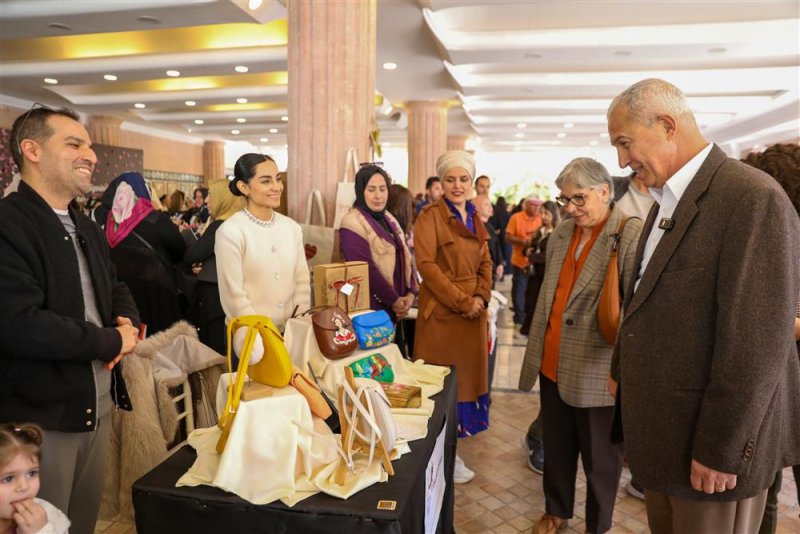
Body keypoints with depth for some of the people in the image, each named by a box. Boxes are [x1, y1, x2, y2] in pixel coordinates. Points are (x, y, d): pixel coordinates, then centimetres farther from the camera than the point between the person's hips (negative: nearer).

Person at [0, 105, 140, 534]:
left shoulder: (87, 229, 12)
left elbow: (116, 289, 20)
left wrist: (127, 322, -4)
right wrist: (113, 341, -16)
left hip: (97, 405, 8)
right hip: (38, 417, -8)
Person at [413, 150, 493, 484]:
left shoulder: (475, 218, 14)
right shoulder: (430, 216, -8)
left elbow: (485, 263, 13)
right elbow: (426, 264, -17)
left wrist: (481, 298, -5)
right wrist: (461, 302, -17)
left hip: (473, 312, 7)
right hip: (441, 312, -7)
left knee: (466, 378, 13)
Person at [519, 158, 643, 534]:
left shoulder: (633, 236, -14)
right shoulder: (559, 235, 8)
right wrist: (536, 348, 16)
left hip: (597, 371, -6)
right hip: (552, 364, 6)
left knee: (600, 458, 14)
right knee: (555, 447, 21)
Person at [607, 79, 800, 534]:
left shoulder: (753, 198, -20)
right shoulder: (667, 200, 10)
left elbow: (757, 344, -23)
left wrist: (721, 450, -20)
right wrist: (622, 372, 16)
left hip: (713, 444, -8)